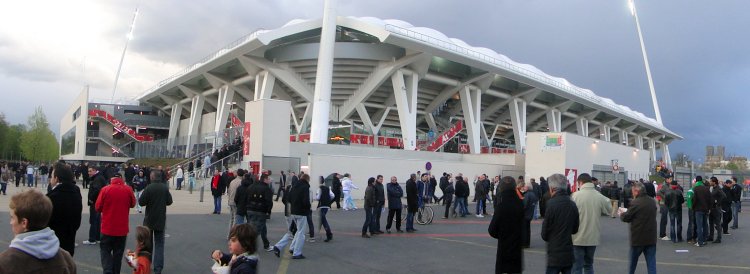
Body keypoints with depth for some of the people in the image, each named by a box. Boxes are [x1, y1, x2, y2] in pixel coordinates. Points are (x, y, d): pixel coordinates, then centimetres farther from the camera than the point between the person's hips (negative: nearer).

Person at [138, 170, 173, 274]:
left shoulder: (149, 188, -17)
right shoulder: (165, 188, -7)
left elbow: (141, 202, -14)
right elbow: (169, 202, 0)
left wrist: (149, 201, 5)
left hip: (149, 220, -2)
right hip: (161, 220, 2)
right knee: (159, 244, 7)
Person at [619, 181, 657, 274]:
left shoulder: (635, 203, -18)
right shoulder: (652, 201, 3)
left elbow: (626, 218, -10)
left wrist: (622, 213, 13)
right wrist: (627, 211, 17)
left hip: (638, 238, -4)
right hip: (651, 238, 5)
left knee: (633, 262, 15)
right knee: (651, 263, 5)